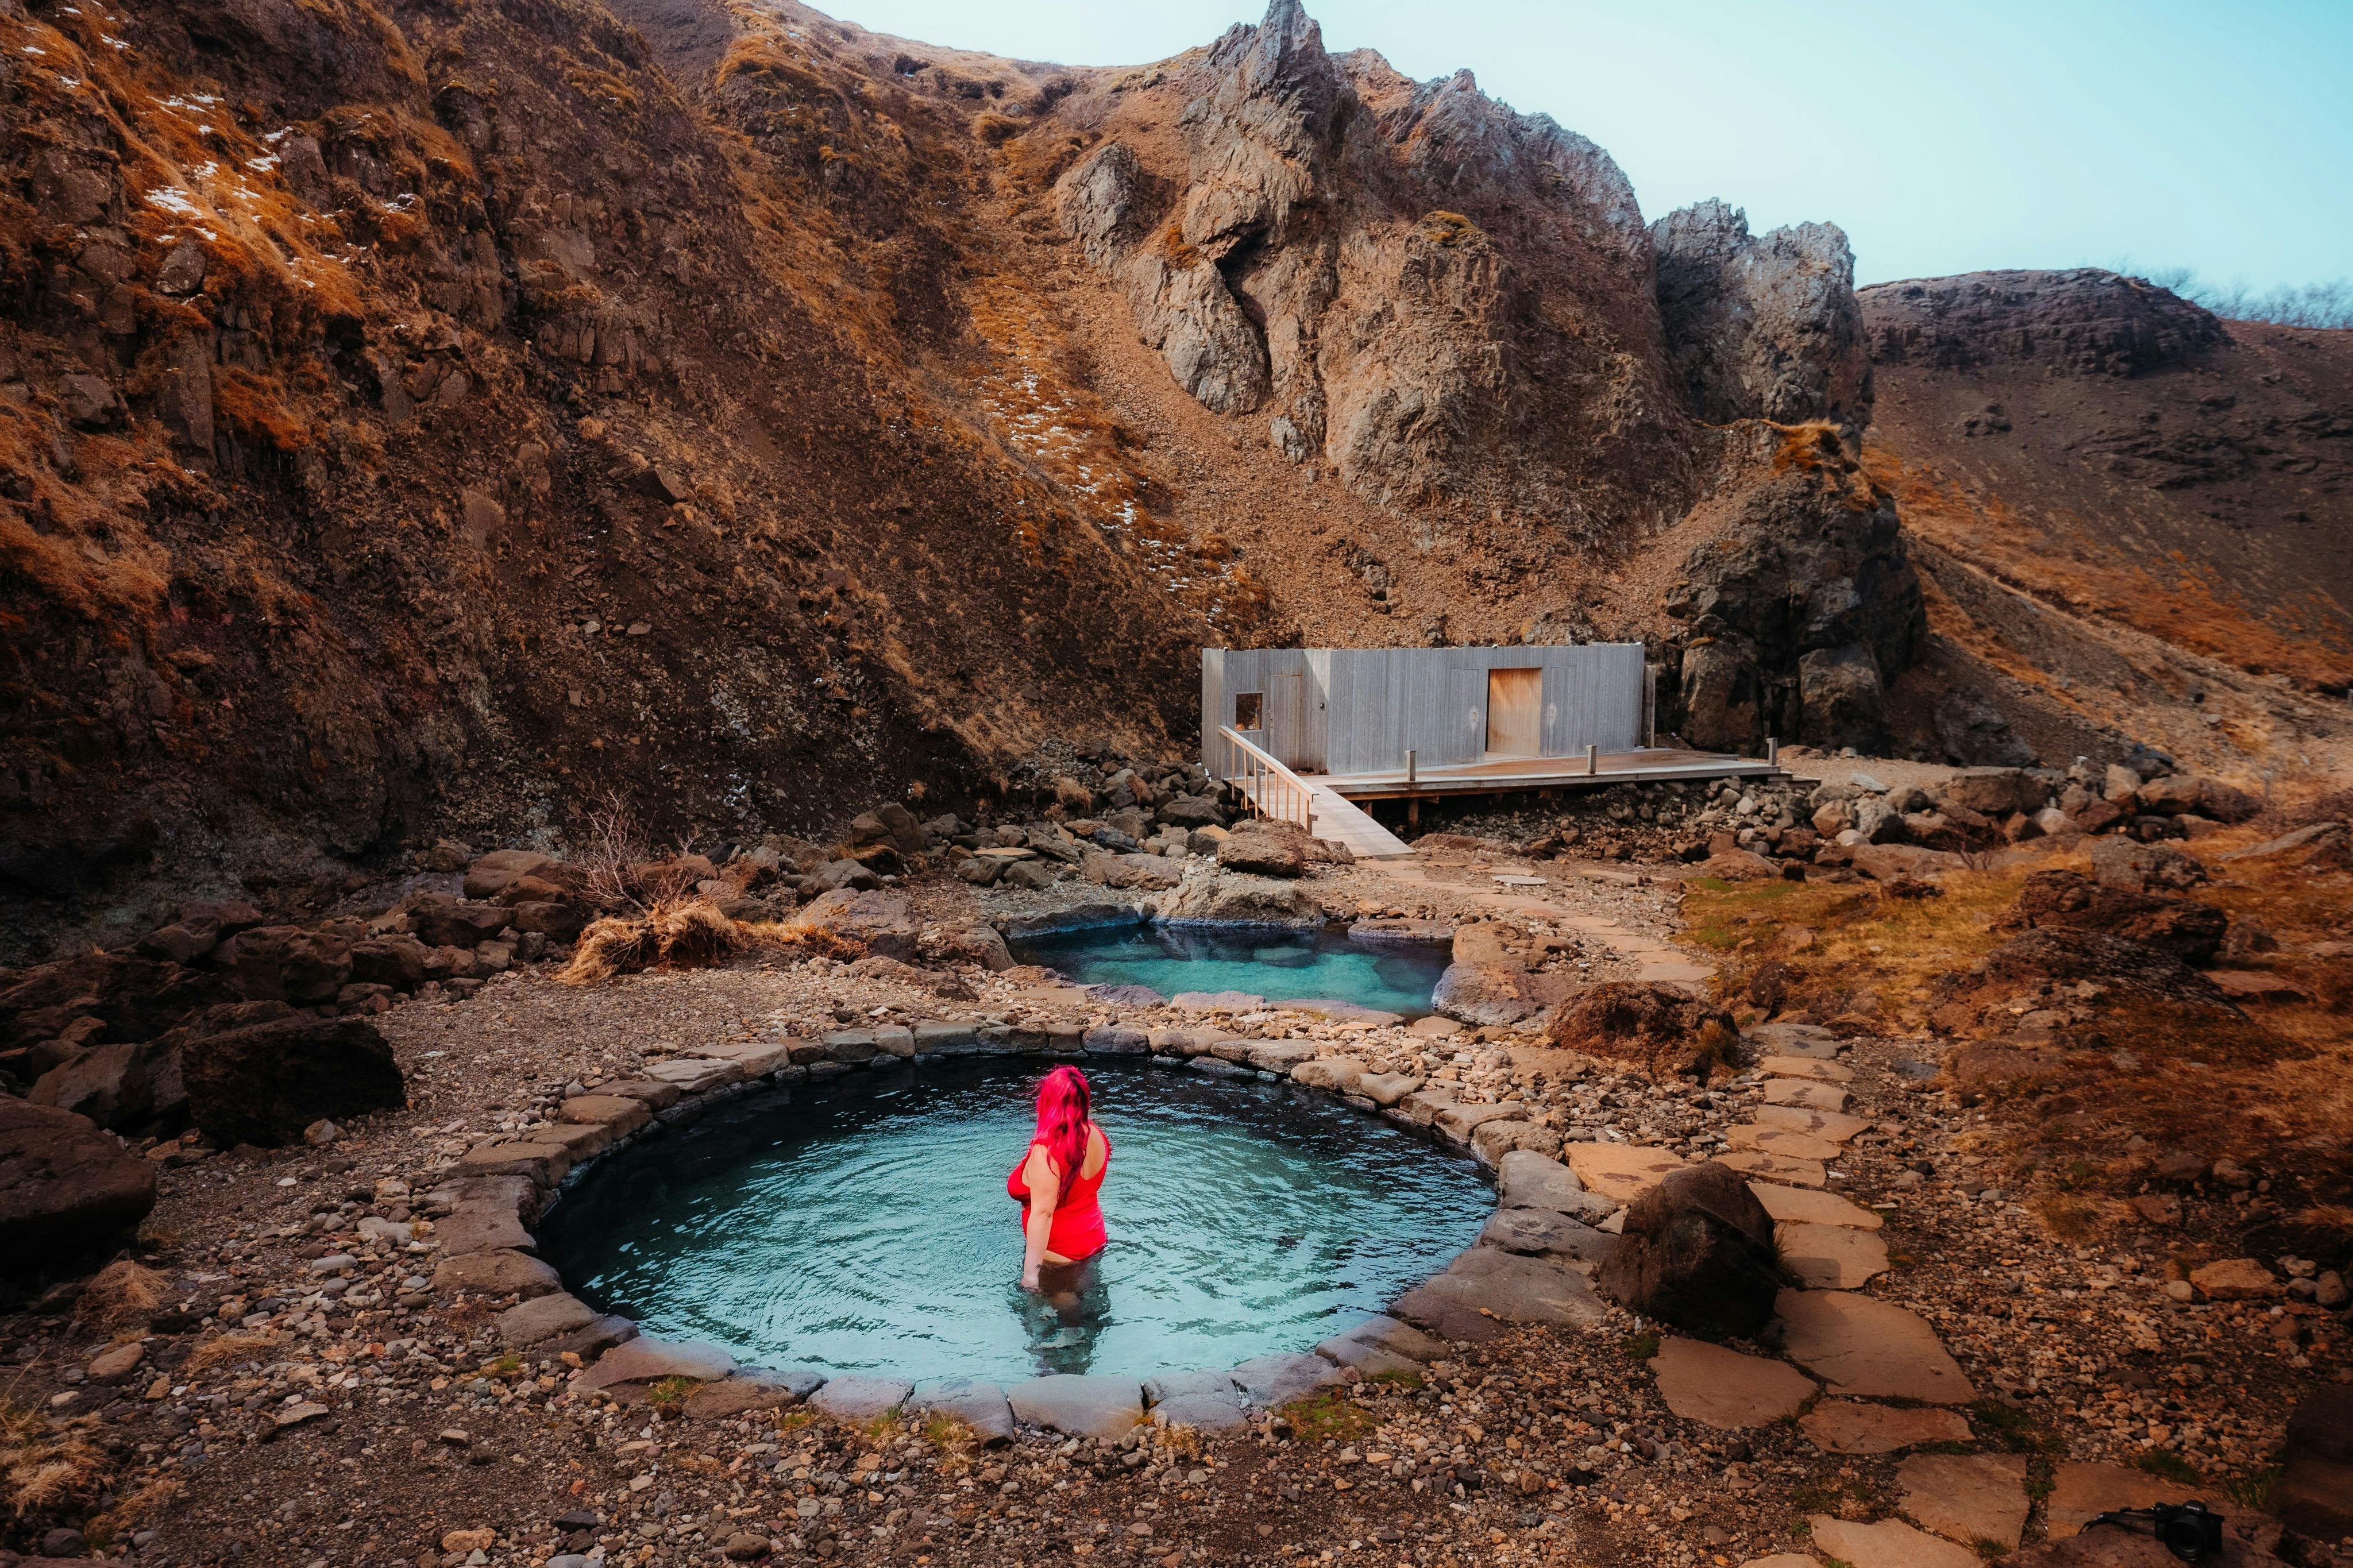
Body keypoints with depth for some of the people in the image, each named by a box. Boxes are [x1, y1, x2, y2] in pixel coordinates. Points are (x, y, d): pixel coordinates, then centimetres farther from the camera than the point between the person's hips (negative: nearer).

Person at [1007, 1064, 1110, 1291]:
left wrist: (1030, 1271, -35)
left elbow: (1043, 1212, -35)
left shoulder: (1045, 1152, -31)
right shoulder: (1095, 1135, -7)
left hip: (1058, 1255, -7)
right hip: (1094, 1241, 7)